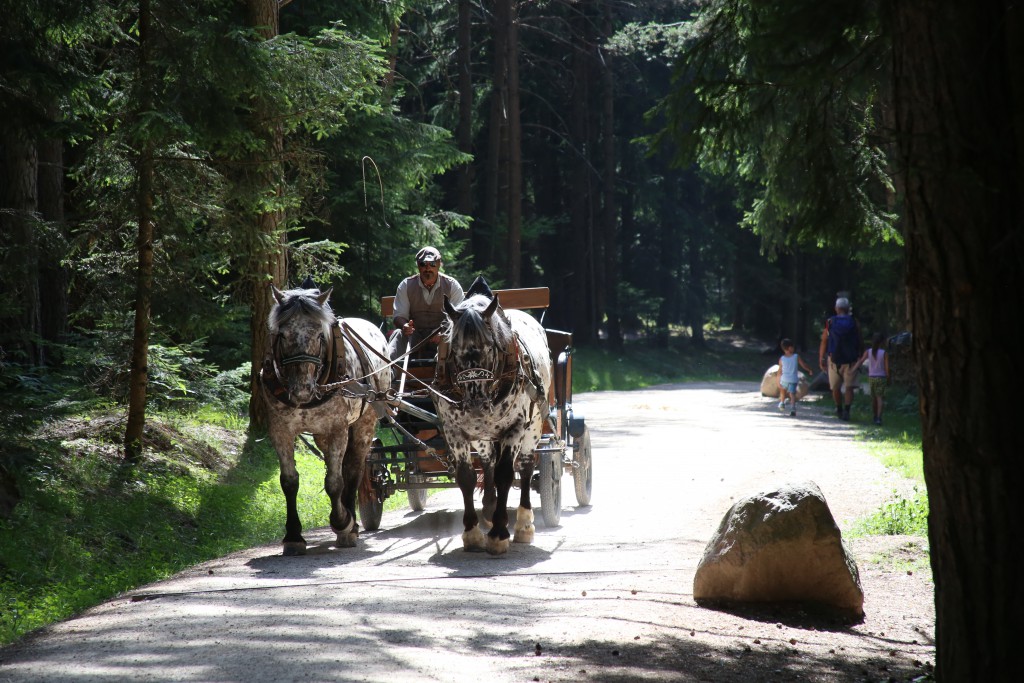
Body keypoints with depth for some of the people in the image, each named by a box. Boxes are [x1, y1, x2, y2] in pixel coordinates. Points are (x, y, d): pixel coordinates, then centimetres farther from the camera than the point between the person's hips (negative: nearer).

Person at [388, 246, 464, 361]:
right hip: (414, 334, 1)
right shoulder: (406, 286, 5)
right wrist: (404, 326, -24)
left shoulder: (452, 285, 2)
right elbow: (399, 316, 3)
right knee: (398, 334, -33)